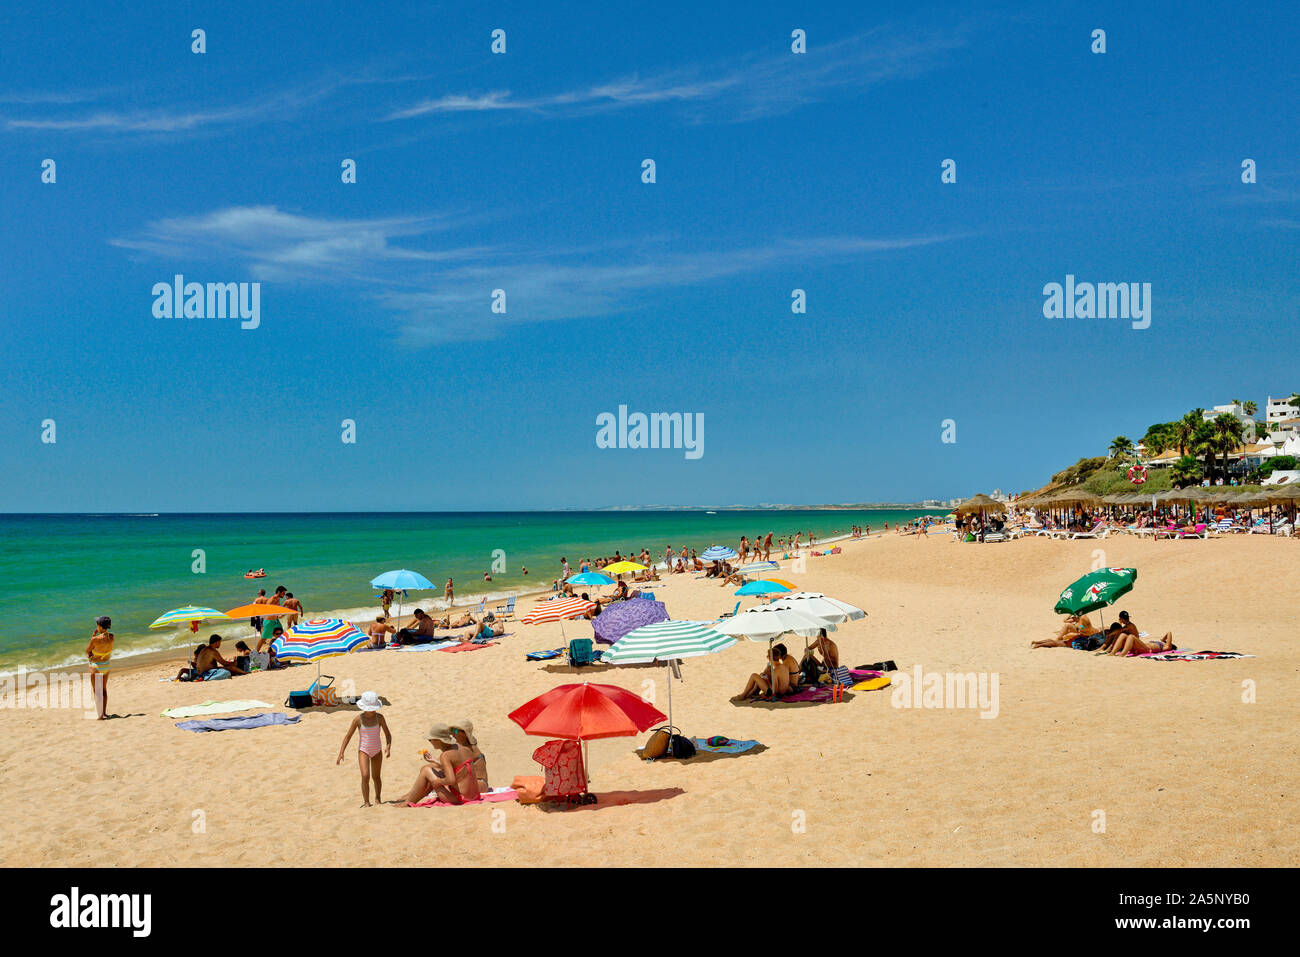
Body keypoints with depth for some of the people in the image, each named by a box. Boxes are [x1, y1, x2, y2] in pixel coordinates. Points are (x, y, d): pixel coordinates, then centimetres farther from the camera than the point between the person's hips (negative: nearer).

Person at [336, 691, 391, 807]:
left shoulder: (379, 717, -9)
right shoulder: (358, 719, -13)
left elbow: (388, 734, -3)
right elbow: (348, 736, -6)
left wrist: (388, 746, -21)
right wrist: (341, 753, -12)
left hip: (377, 751, 2)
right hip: (363, 751, -2)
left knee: (376, 776, 13)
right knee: (365, 776, -17)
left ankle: (378, 799, 32)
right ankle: (366, 802, -8)